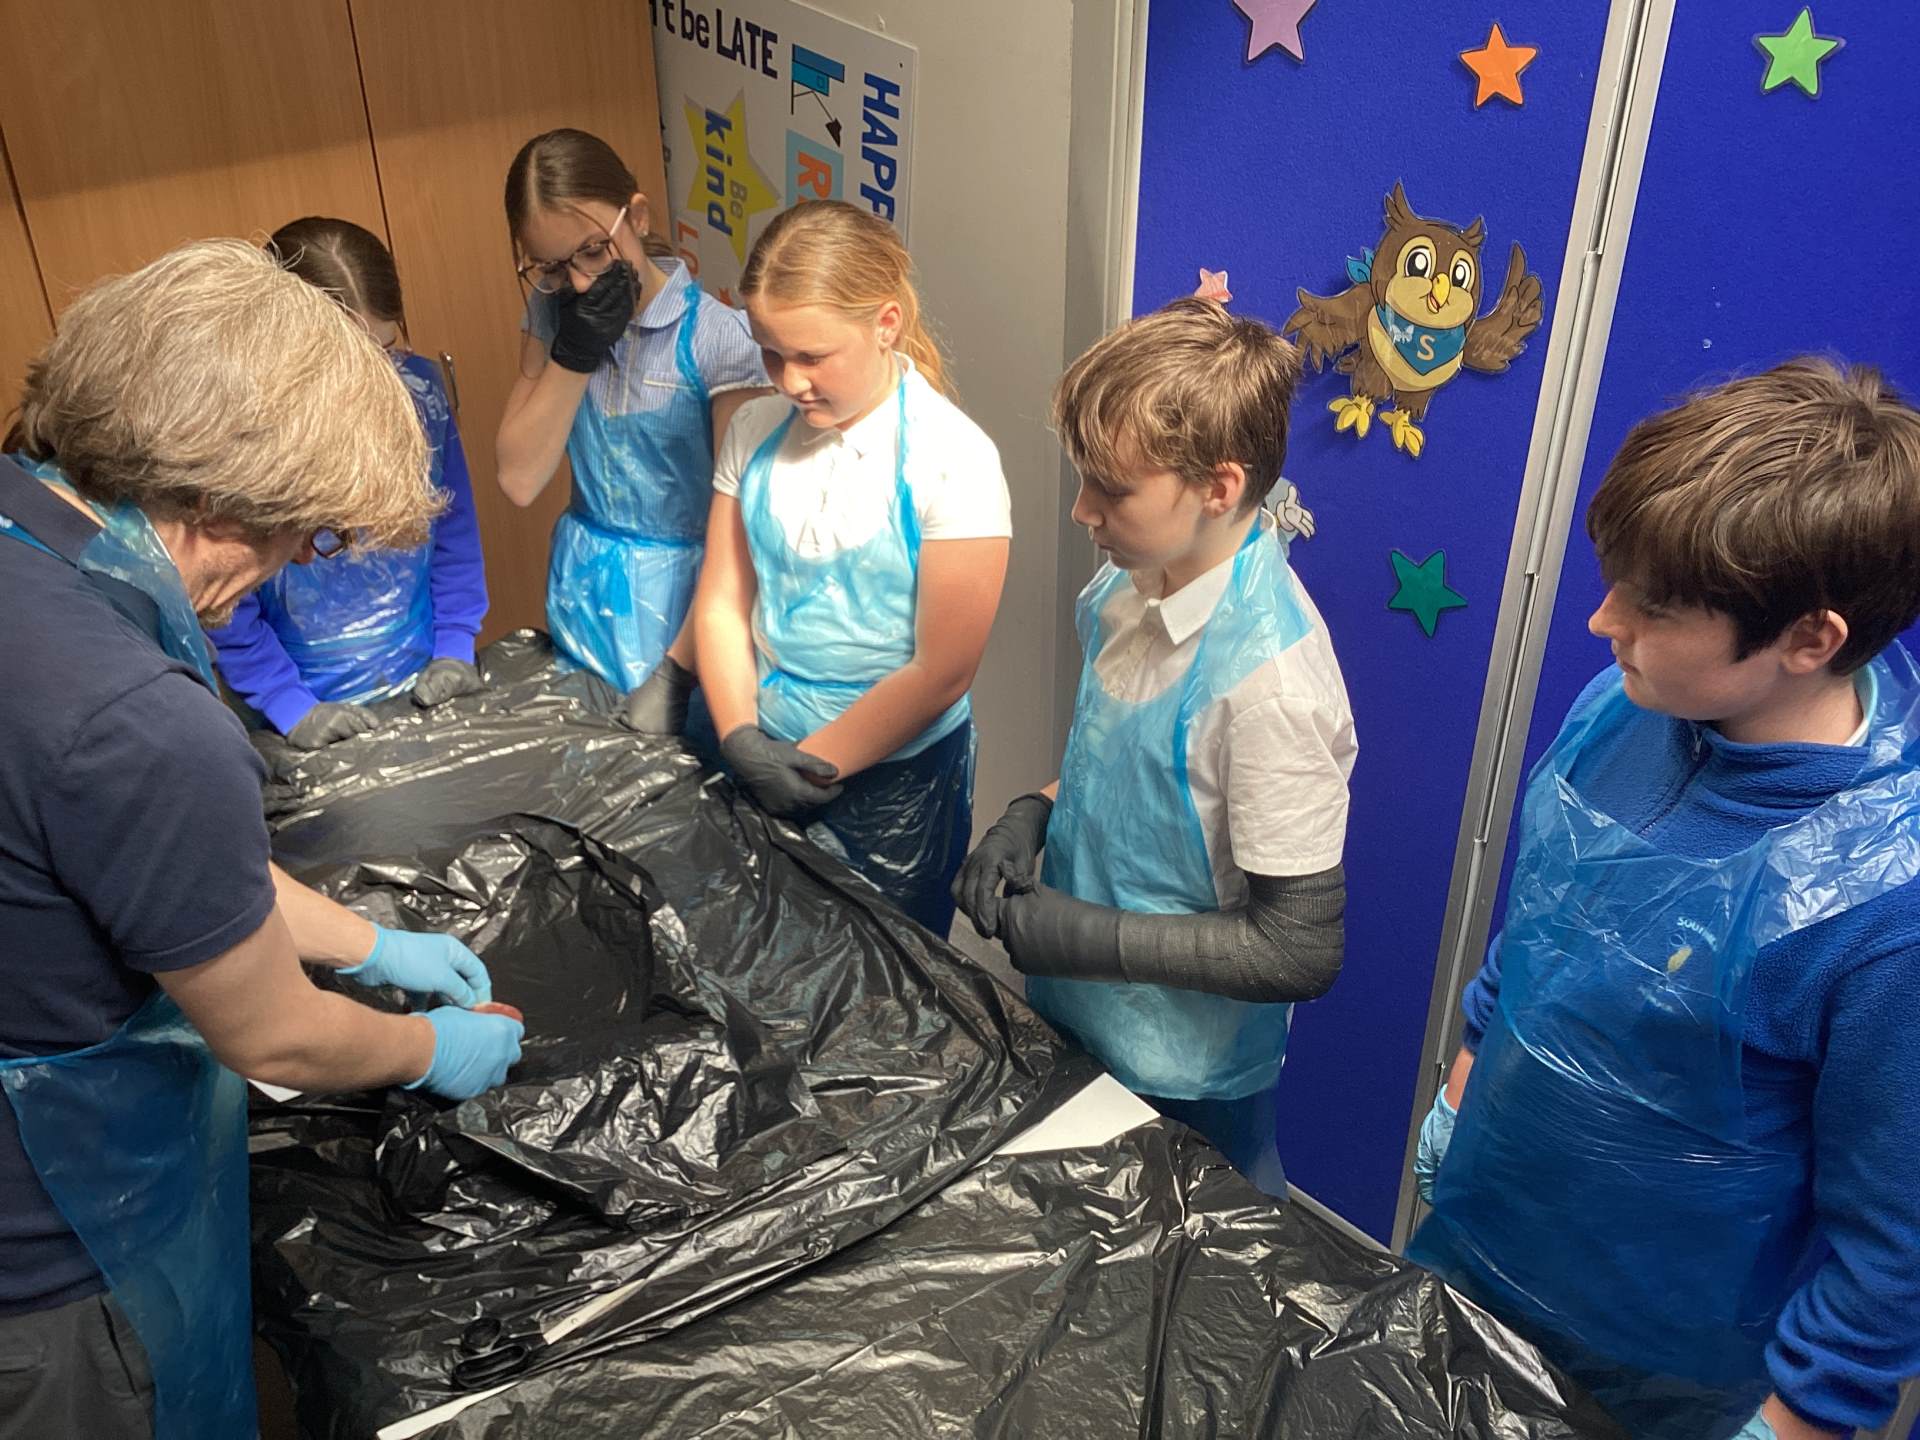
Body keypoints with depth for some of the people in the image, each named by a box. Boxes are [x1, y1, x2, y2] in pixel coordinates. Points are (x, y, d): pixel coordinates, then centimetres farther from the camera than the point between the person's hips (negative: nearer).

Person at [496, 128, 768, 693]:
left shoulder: (716, 335, -19)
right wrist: (574, 353, -18)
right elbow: (520, 481, -7)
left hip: (685, 595, -4)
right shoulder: (551, 312, -1)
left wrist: (677, 668, -22)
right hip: (585, 590, 5)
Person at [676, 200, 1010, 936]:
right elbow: (722, 605, 0)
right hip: (765, 763, 4)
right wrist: (739, 737, -14)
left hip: (892, 775, -4)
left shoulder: (950, 459, -17)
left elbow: (940, 671, -16)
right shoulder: (755, 432, -2)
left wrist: (810, 764, -13)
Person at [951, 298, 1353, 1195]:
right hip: (1071, 1019, 8)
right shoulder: (1130, 584, -6)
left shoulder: (1270, 677, -30)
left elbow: (1300, 951, -25)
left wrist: (1089, 935, -22)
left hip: (1182, 1084, -7)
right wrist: (1034, 815, -7)